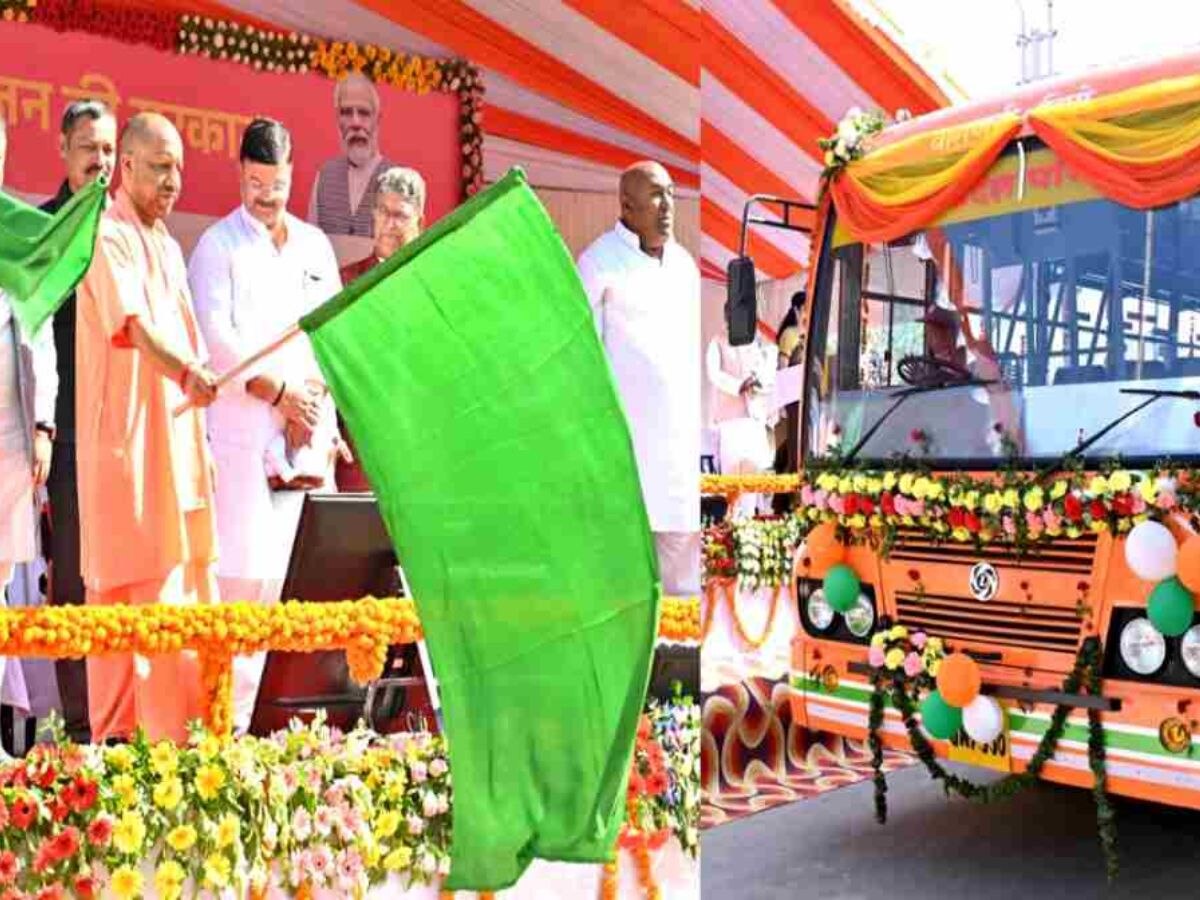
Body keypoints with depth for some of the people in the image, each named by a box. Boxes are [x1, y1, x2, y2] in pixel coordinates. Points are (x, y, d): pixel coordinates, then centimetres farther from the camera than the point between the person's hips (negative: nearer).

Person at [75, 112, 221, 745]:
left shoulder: (167, 245, 18)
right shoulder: (107, 236, -8)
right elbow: (132, 324, -25)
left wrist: (203, 444, 19)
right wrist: (188, 373, -43)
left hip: (177, 441, 9)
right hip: (127, 444, -9)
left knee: (185, 592, 10)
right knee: (146, 596, -9)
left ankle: (184, 736, 17)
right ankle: (115, 741, -2)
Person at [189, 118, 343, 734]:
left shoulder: (314, 245, 17)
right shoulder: (217, 246, 2)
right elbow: (214, 339, -8)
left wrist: (322, 422, 3)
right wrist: (279, 391, -8)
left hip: (299, 436, 5)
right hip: (239, 433, -5)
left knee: (271, 577, 6)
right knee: (240, 574, -10)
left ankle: (242, 717, 15)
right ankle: (221, 721, -2)